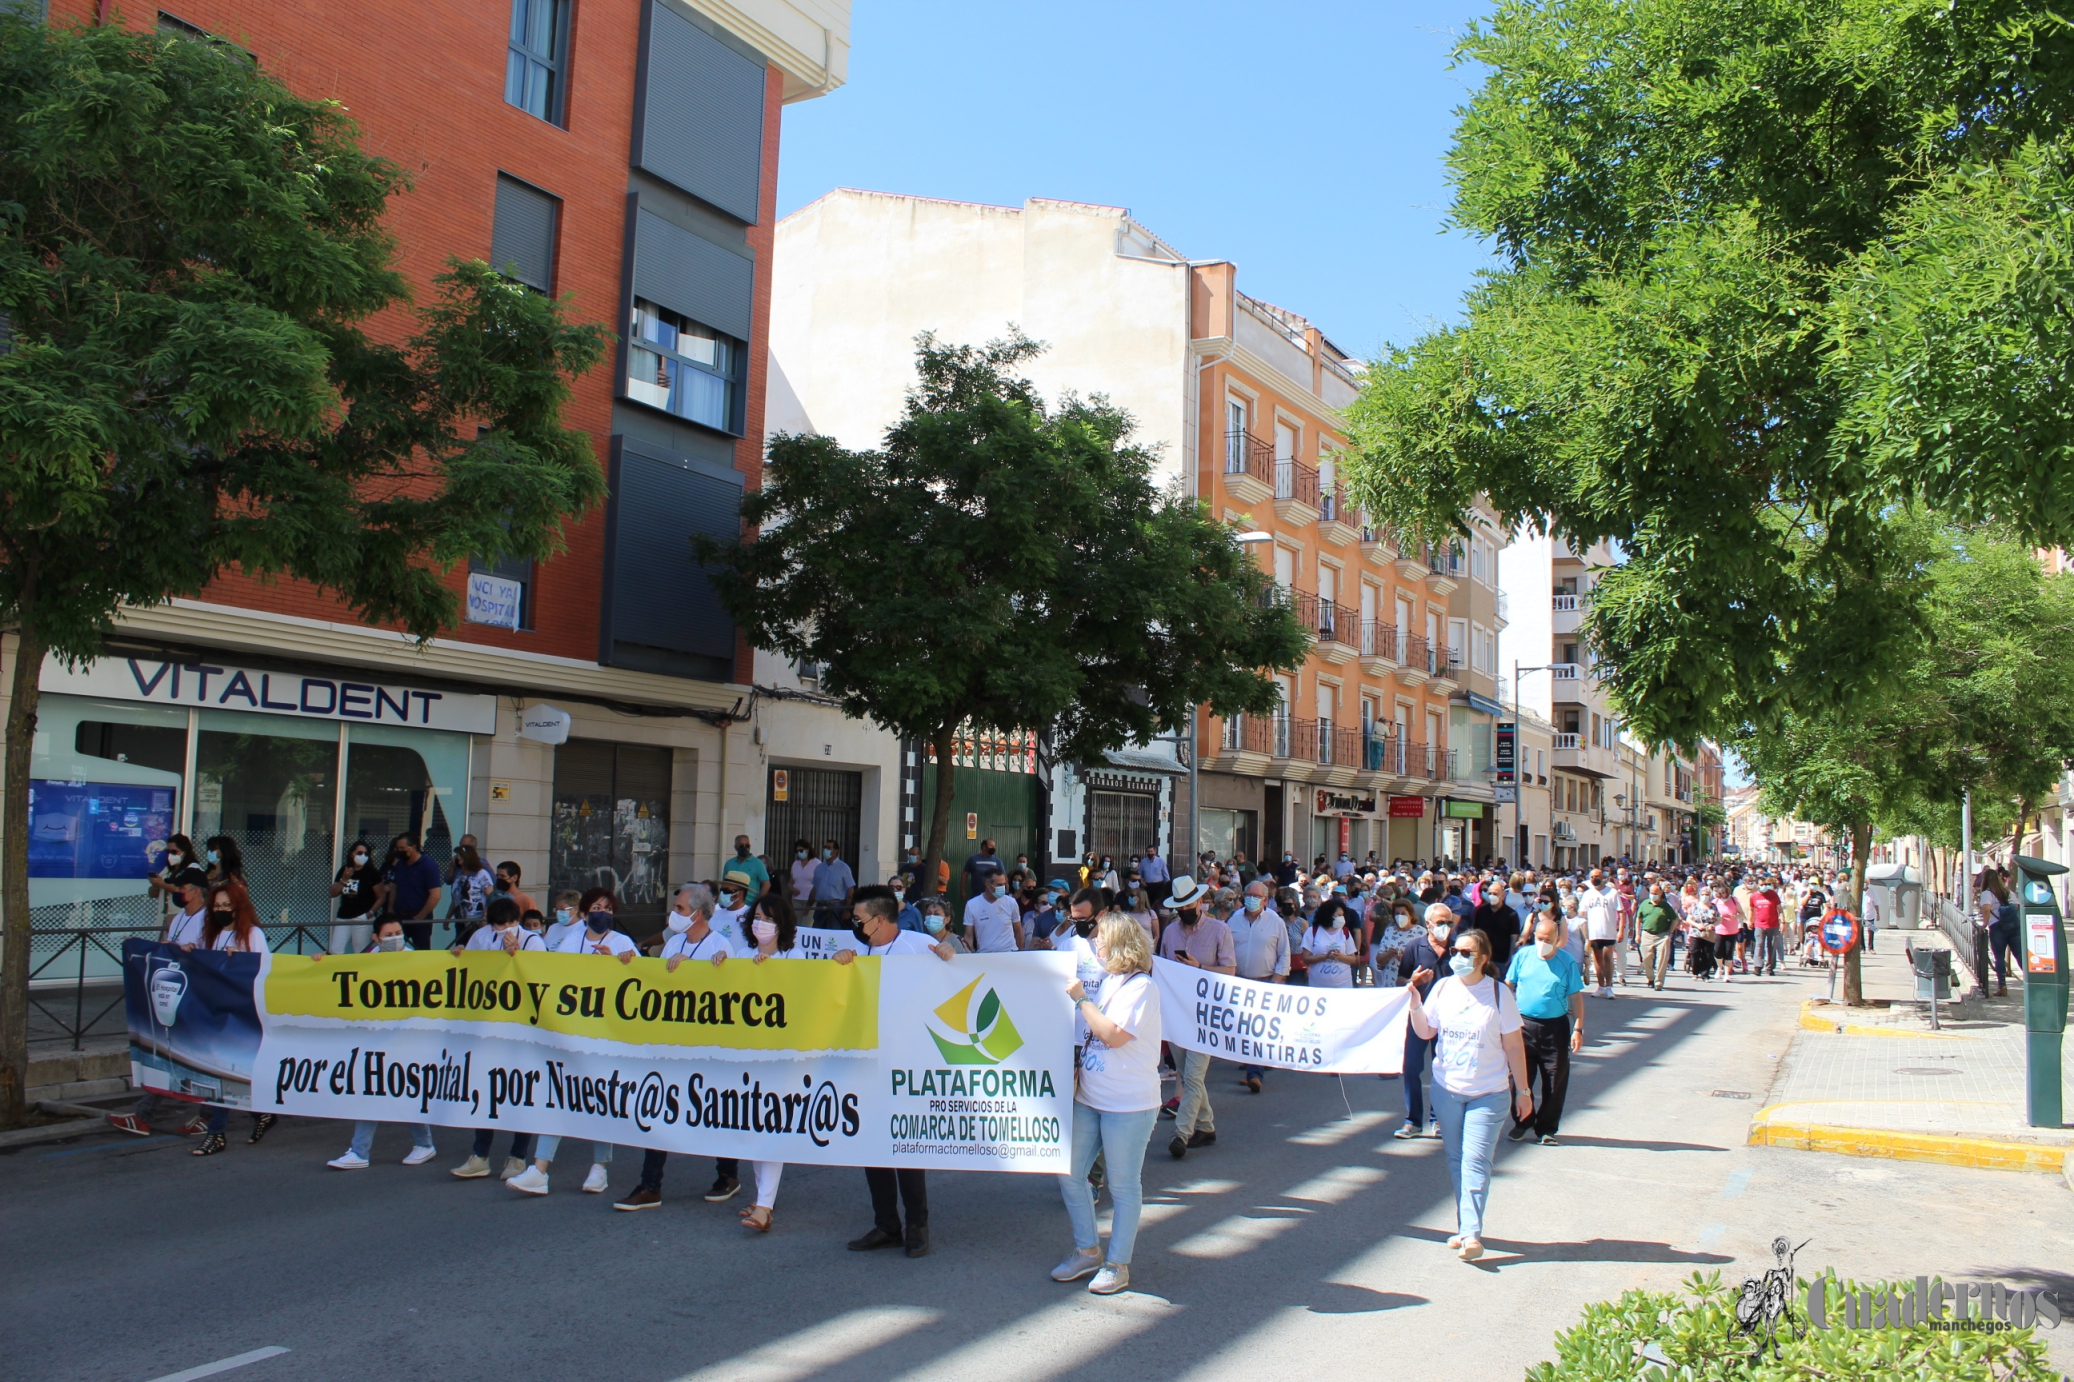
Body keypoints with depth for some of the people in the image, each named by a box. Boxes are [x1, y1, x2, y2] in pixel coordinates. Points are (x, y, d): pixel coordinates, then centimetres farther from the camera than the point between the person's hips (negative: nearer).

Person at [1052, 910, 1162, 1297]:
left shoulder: (1141, 986, -14)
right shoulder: (1107, 982, 12)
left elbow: (1113, 1035, -25)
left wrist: (1080, 998, -17)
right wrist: (1077, 1069, 11)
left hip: (1127, 1104, -9)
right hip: (1089, 1097, 9)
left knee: (1122, 1185, 3)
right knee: (1069, 1173, 10)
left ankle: (1117, 1264, 16)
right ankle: (1087, 1251, 25)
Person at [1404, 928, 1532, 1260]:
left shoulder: (1499, 993, -9)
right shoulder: (1443, 987, -2)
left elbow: (1513, 1046, -3)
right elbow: (1425, 1032, 6)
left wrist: (1523, 1090, -1)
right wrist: (1414, 1000, -10)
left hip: (1488, 1093, -4)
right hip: (1447, 1089, 4)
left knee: (1475, 1163, -9)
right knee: (1456, 1161, 11)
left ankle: (1472, 1233, -9)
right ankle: (1464, 1227, 22)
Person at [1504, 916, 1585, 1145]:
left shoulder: (1567, 962, -3)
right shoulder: (1522, 956, 0)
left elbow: (1576, 997, -1)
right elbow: (1508, 986, 6)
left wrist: (1578, 1028, -6)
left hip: (1556, 1027, -1)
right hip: (1524, 1025, 1)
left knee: (1555, 1081, 4)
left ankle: (1547, 1128, 17)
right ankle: (1523, 1123, 24)